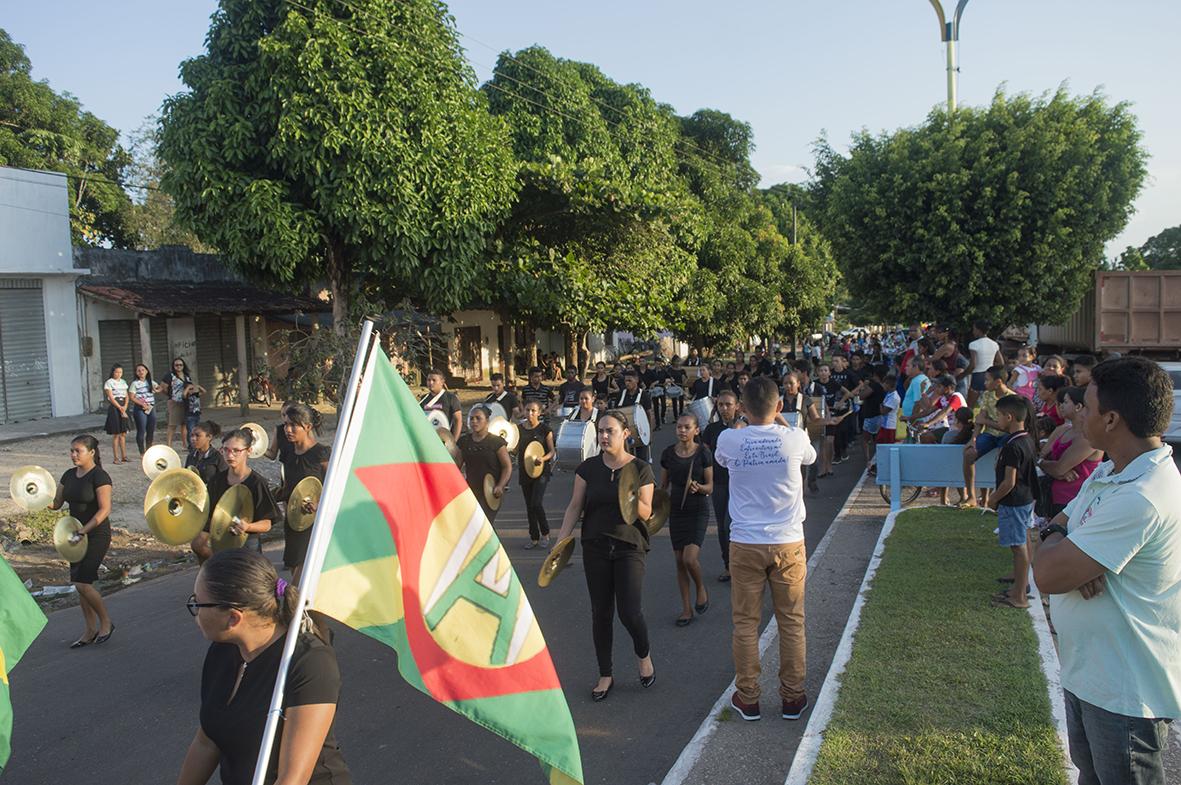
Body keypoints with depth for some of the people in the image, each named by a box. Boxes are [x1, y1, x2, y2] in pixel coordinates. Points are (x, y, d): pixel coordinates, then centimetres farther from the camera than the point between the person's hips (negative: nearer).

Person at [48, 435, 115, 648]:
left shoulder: (99, 476, -14)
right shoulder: (69, 475, 9)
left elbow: (104, 510, -19)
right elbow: (56, 503, 10)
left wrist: (83, 531, -24)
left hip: (96, 535, -8)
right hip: (77, 536, 8)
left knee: (82, 583, -10)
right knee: (79, 584, 9)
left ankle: (106, 622, 10)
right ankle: (91, 630, 21)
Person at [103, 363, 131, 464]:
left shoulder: (123, 382, 14)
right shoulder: (109, 382, -4)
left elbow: (126, 396, 11)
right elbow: (111, 397, -10)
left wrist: (125, 406, -6)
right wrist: (120, 408, -16)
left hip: (123, 407, 6)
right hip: (114, 408, -6)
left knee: (123, 434, 7)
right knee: (116, 434, -5)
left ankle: (124, 457, 11)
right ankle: (116, 458, -1)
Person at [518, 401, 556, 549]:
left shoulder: (545, 429, -6)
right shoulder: (520, 428, 5)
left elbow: (552, 451, -4)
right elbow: (516, 450, 10)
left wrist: (543, 458, -23)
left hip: (541, 471, -5)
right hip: (524, 470, 5)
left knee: (536, 503, -14)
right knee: (529, 506, 10)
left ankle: (545, 534, 7)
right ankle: (534, 538, 22)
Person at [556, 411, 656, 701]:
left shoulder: (641, 469, -4)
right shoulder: (588, 468, 1)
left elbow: (646, 513, -4)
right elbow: (575, 506, 3)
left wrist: (633, 500, -26)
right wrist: (561, 541, -6)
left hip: (629, 547, -2)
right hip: (596, 548, 2)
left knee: (630, 612, -8)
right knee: (601, 613, 7)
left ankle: (644, 656, 24)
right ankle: (606, 675, 22)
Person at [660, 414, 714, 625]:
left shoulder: (703, 453, -7)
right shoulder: (668, 453, 1)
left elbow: (710, 487, -3)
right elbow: (663, 485, 11)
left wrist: (698, 487, -24)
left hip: (698, 510, -3)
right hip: (676, 511, 3)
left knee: (690, 559, -16)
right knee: (679, 561, 7)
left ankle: (701, 589, 16)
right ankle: (686, 608, 19)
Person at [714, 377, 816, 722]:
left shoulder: (729, 440, -9)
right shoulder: (795, 438, -9)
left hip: (745, 545, 0)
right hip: (788, 543, 1)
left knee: (745, 623, 10)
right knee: (791, 622, 13)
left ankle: (747, 699, 19)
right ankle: (793, 698, 22)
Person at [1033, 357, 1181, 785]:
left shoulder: (1142, 499, -30)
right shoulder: (1108, 472, 4)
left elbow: (1048, 575, -30)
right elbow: (1058, 526, 10)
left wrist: (1054, 540, -7)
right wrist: (1069, 554, -14)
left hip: (1125, 696, -9)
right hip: (1085, 673, 9)